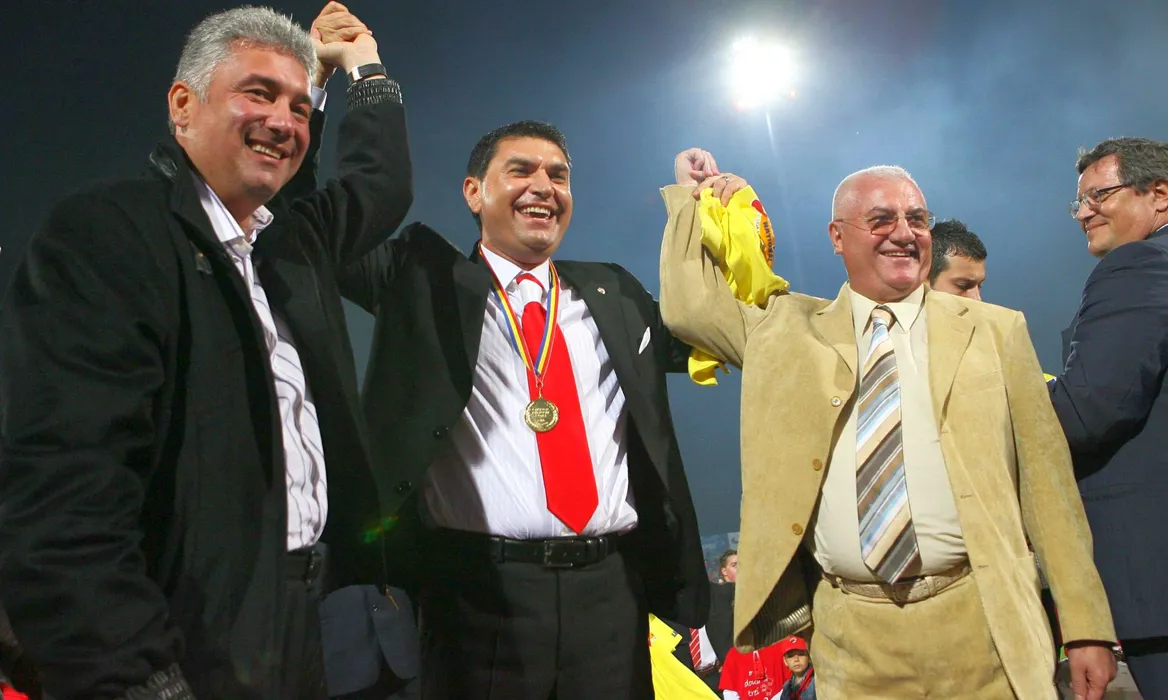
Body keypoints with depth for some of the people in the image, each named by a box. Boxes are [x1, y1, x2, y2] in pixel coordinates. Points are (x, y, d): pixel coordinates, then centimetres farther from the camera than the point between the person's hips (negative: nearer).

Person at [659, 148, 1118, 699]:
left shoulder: (996, 331, 6)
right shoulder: (785, 328, 8)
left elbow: (1044, 480, 3)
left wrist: (1087, 627, 1)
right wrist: (691, 195, 12)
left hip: (982, 630, 0)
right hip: (852, 639, 1)